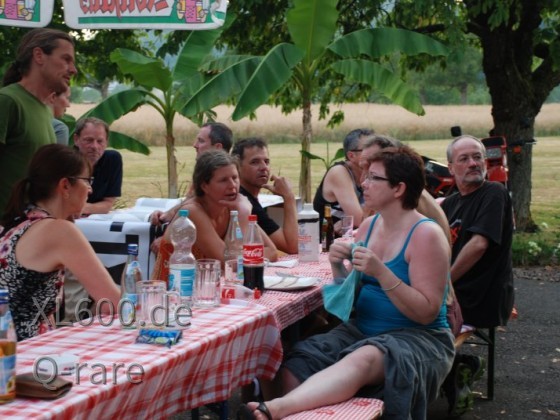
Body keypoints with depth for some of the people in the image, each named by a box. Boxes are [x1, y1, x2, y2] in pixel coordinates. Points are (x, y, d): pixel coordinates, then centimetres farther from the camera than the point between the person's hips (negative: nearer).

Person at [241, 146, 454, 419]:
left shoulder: (425, 235, -11)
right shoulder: (368, 226, 10)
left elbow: (427, 312, -15)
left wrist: (381, 272, -25)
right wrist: (338, 268, -6)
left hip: (418, 337, -7)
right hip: (363, 330, 7)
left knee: (363, 360, -40)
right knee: (295, 367, -21)